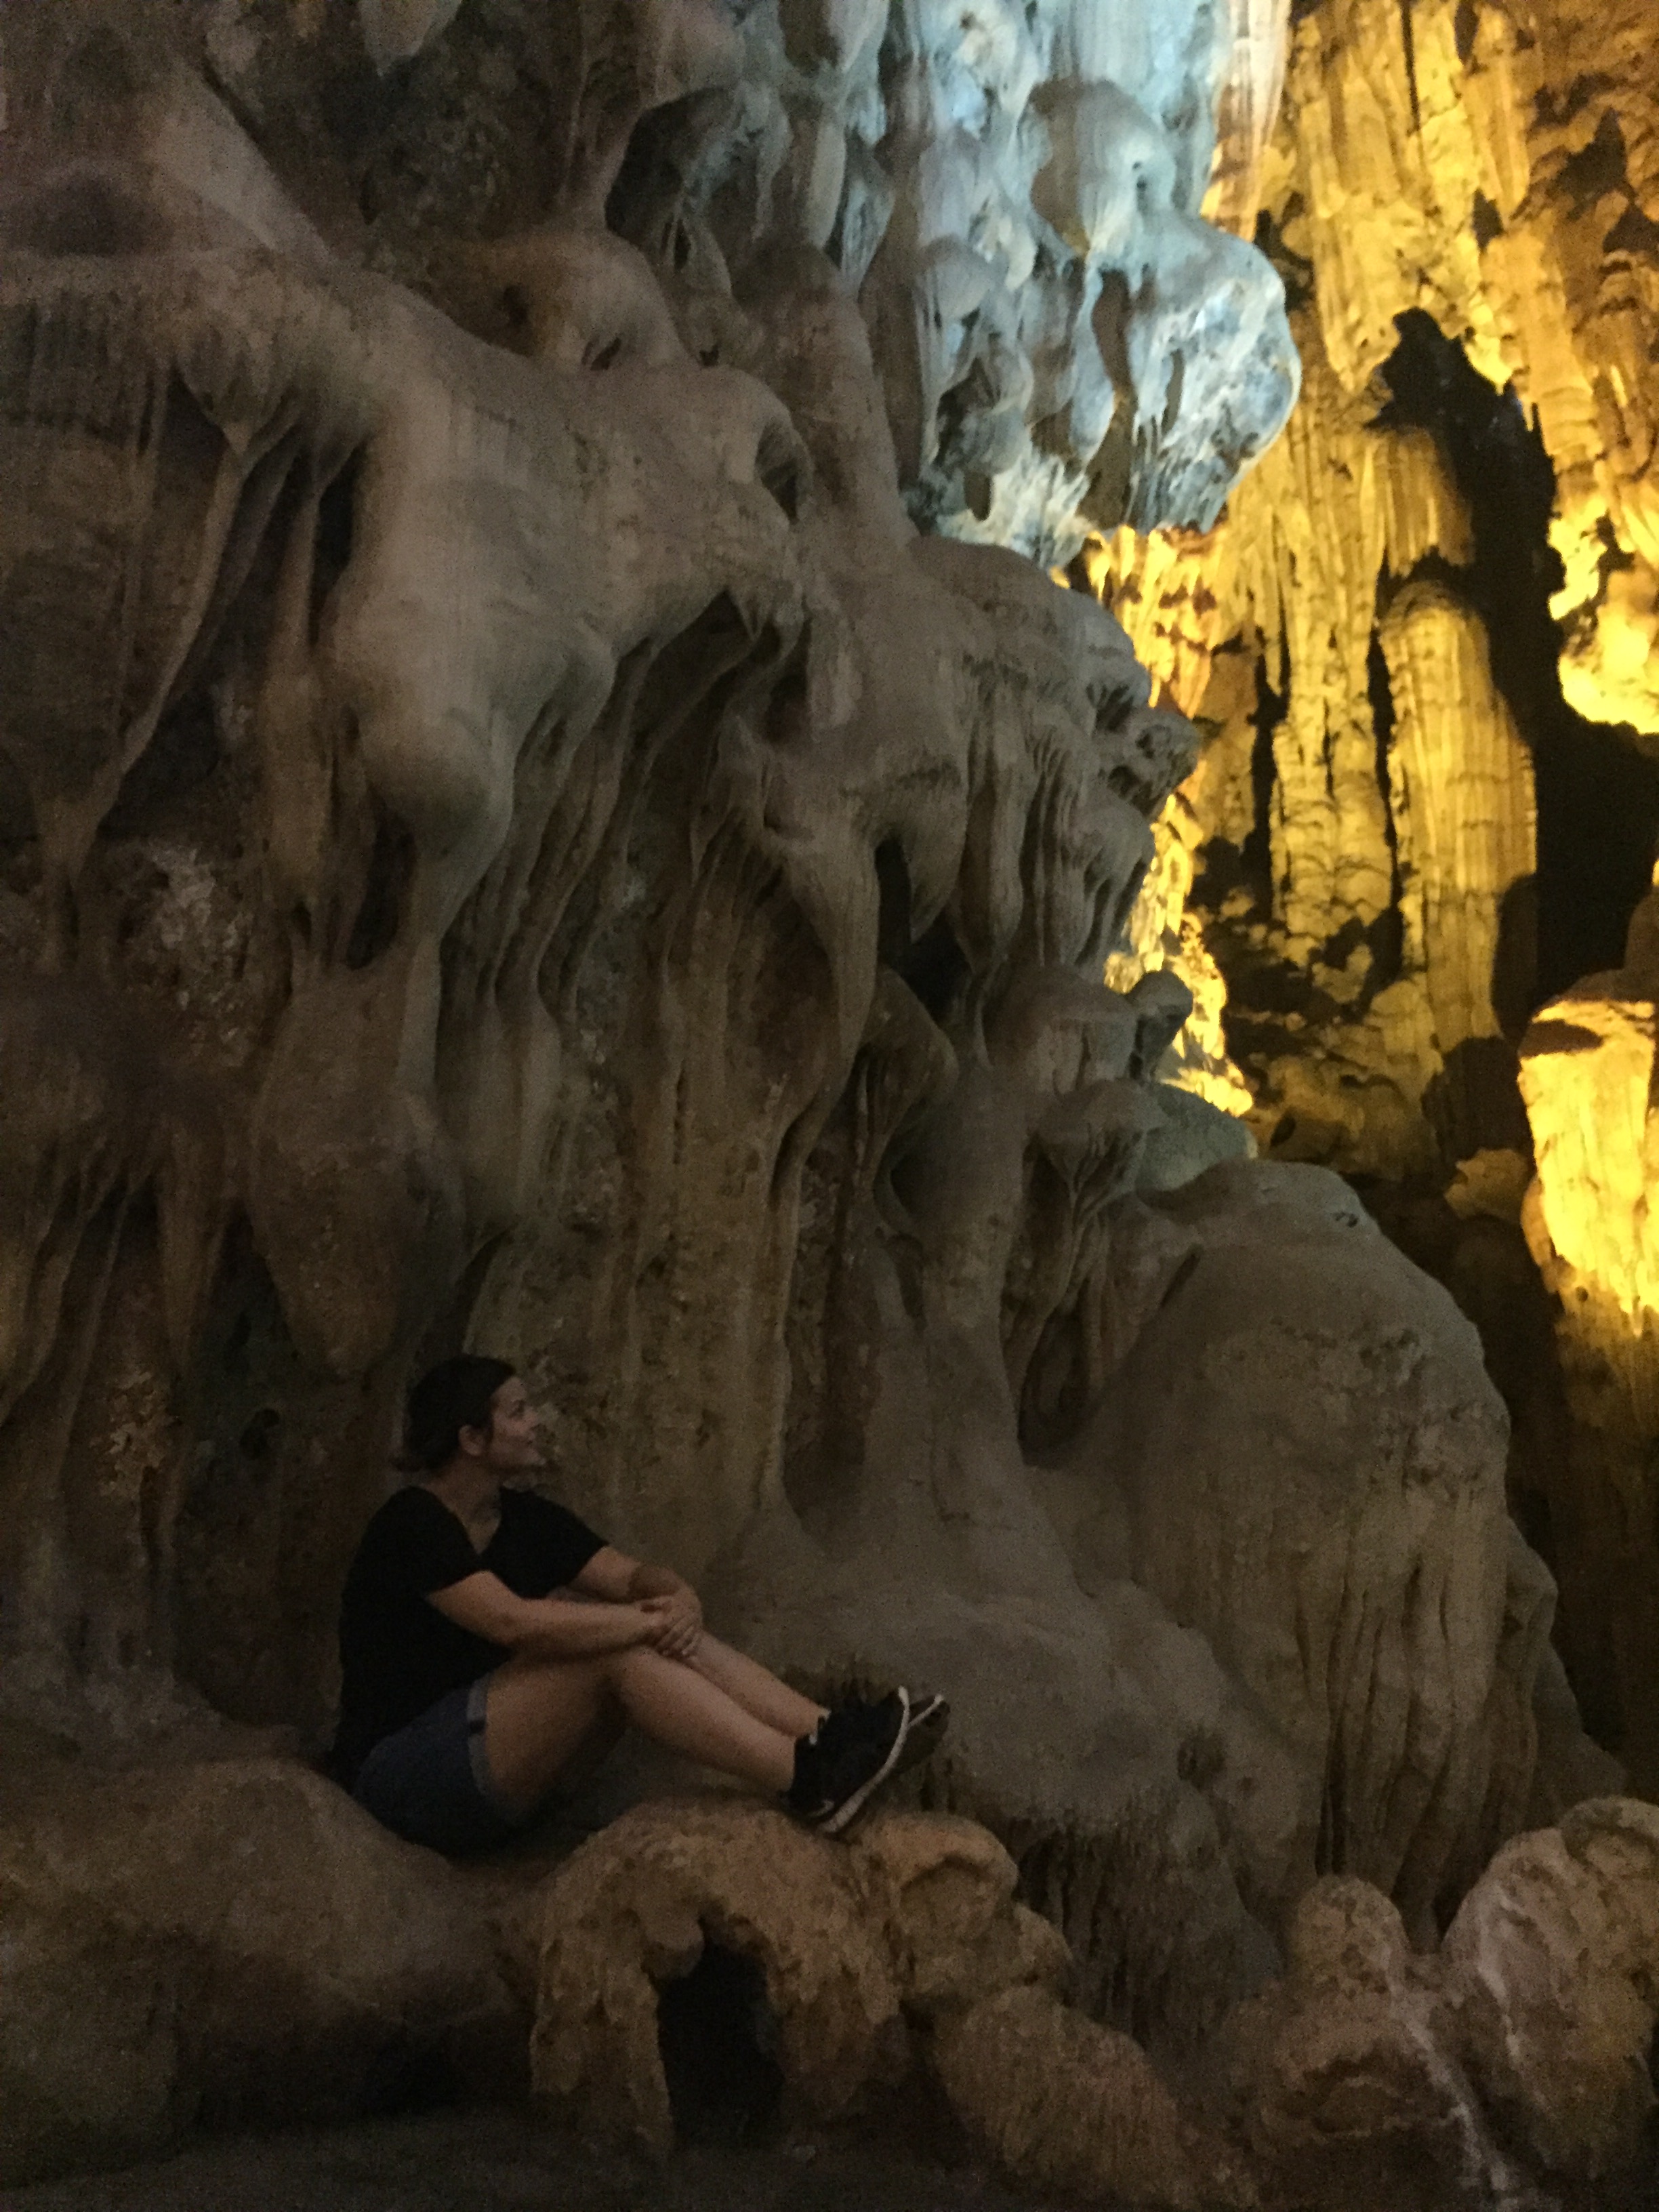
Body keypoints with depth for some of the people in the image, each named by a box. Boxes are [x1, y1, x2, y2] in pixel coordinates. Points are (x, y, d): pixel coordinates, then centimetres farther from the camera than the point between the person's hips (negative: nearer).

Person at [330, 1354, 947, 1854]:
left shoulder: (523, 1518, 7)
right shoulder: (413, 1525, -19)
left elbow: (632, 1575, 0)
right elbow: (514, 1623, -32)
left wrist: (678, 1601, -24)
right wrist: (652, 1620, -25)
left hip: (487, 1760, 8)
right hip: (403, 1772, -8)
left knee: (659, 1635, -12)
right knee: (615, 1653, -27)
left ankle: (827, 1741, -21)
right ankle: (809, 1782, -31)